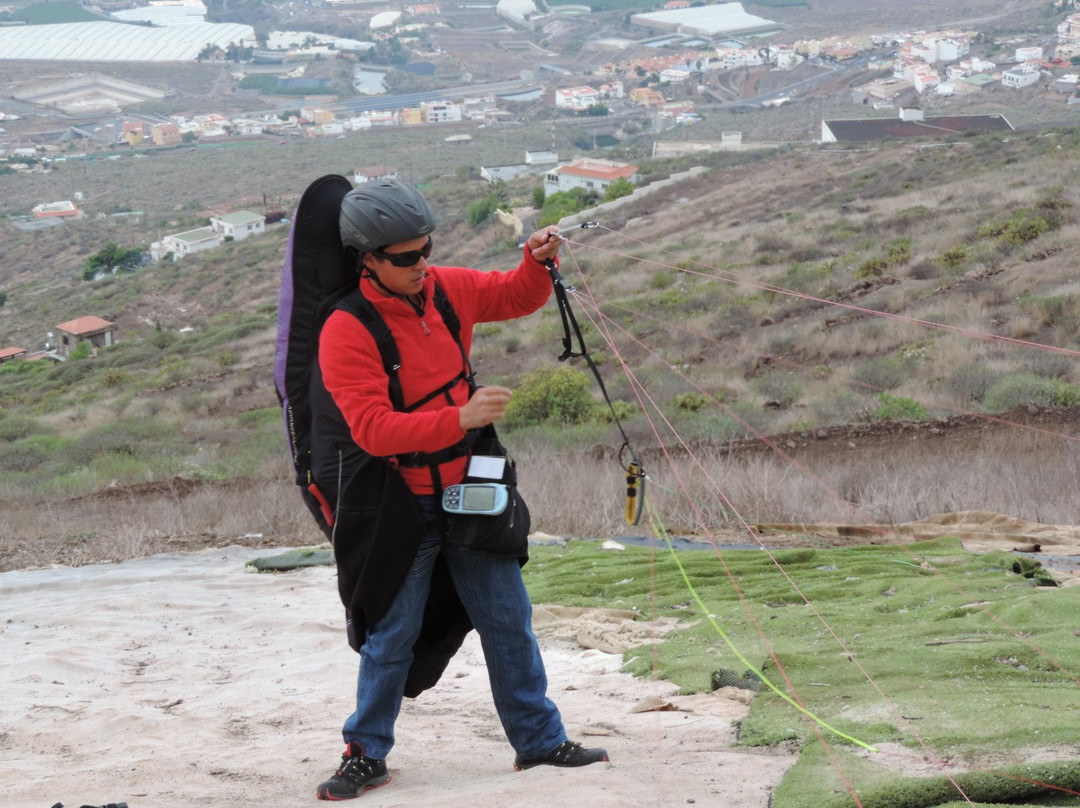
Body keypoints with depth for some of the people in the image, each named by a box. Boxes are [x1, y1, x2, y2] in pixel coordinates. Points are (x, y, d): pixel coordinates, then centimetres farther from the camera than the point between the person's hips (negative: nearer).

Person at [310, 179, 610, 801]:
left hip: (467, 490, 5)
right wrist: (459, 419, -36)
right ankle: (367, 755, 17)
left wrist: (540, 262, -7)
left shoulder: (446, 289, -1)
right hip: (398, 507, -5)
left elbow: (516, 298, 15)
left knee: (508, 619, 8)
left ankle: (539, 740, 18)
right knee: (392, 634, 3)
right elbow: (372, 428, -28)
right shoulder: (346, 331, -20)